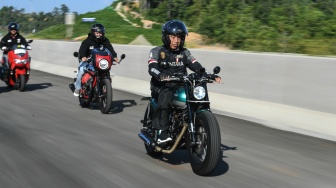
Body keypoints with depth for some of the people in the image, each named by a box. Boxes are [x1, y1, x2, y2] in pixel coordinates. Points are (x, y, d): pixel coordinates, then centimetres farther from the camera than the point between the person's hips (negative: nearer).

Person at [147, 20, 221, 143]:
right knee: (166, 95, -36)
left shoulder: (184, 53, 16)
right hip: (162, 87, -4)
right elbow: (152, 68, -13)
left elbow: (196, 66, 5)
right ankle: (162, 133, -35)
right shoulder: (156, 52, 5)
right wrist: (161, 76, -37)